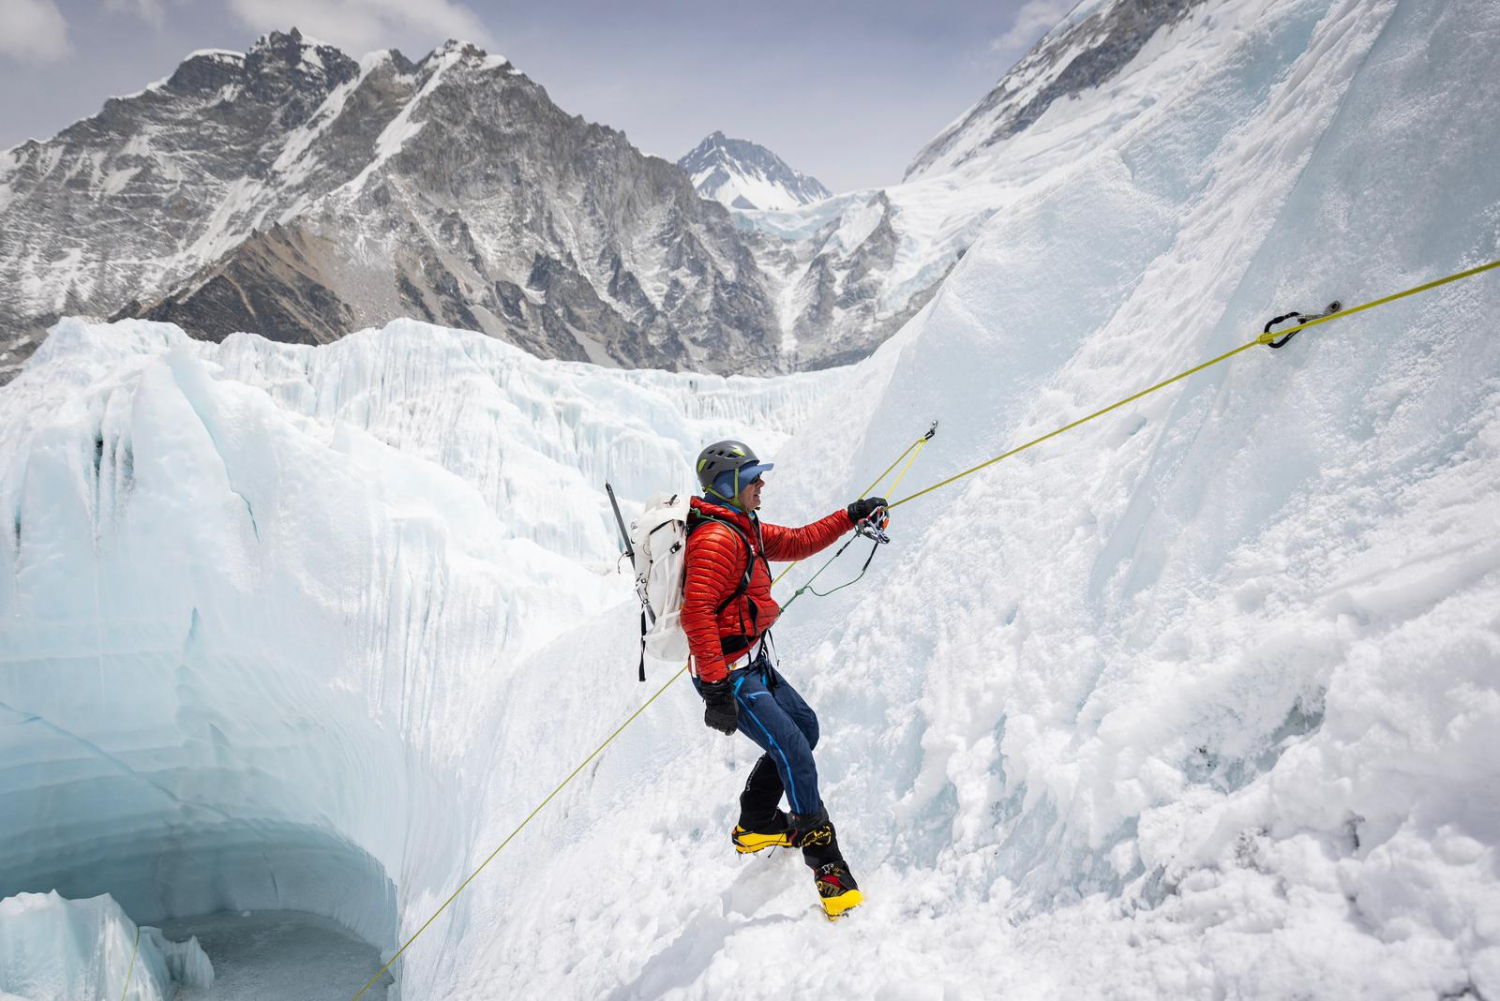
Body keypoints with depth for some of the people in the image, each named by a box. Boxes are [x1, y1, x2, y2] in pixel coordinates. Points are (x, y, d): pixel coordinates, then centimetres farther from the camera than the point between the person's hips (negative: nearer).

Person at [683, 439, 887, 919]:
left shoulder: (743, 528, 12)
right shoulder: (716, 538, -20)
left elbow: (797, 542, 23)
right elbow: (697, 613, -28)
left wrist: (851, 516, 16)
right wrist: (716, 688, -31)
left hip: (754, 663, 11)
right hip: (729, 673, -11)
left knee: (805, 726, 21)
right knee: (794, 752, -14)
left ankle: (755, 824, 33)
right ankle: (827, 865, -6)